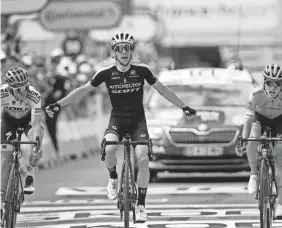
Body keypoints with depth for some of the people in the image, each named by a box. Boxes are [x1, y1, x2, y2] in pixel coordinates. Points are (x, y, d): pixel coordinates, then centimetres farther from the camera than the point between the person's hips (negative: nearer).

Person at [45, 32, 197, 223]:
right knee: (109, 148, -32)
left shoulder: (142, 70, -8)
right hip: (117, 119, 0)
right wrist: (59, 105, -7)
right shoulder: (106, 73, -8)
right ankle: (113, 179, -1)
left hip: (137, 119, 0)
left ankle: (141, 204, -7)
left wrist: (184, 107, 4)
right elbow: (83, 90, -1)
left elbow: (162, 89, 3)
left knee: (143, 159, -19)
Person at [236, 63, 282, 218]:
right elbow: (248, 120, -29)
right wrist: (242, 142, -37)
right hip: (260, 119, 0)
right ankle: (254, 175, -12)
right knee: (253, 140, -34)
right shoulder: (257, 94, -32)